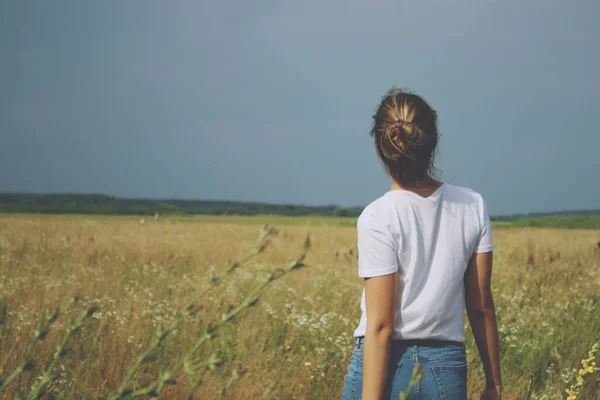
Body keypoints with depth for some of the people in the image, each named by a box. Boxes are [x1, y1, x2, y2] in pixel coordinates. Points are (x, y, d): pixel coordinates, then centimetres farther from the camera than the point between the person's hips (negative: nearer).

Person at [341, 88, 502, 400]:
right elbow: (481, 306, 5)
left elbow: (380, 326, -14)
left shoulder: (378, 218, -12)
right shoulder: (473, 206, 0)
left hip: (389, 366, -4)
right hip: (447, 370, 4)